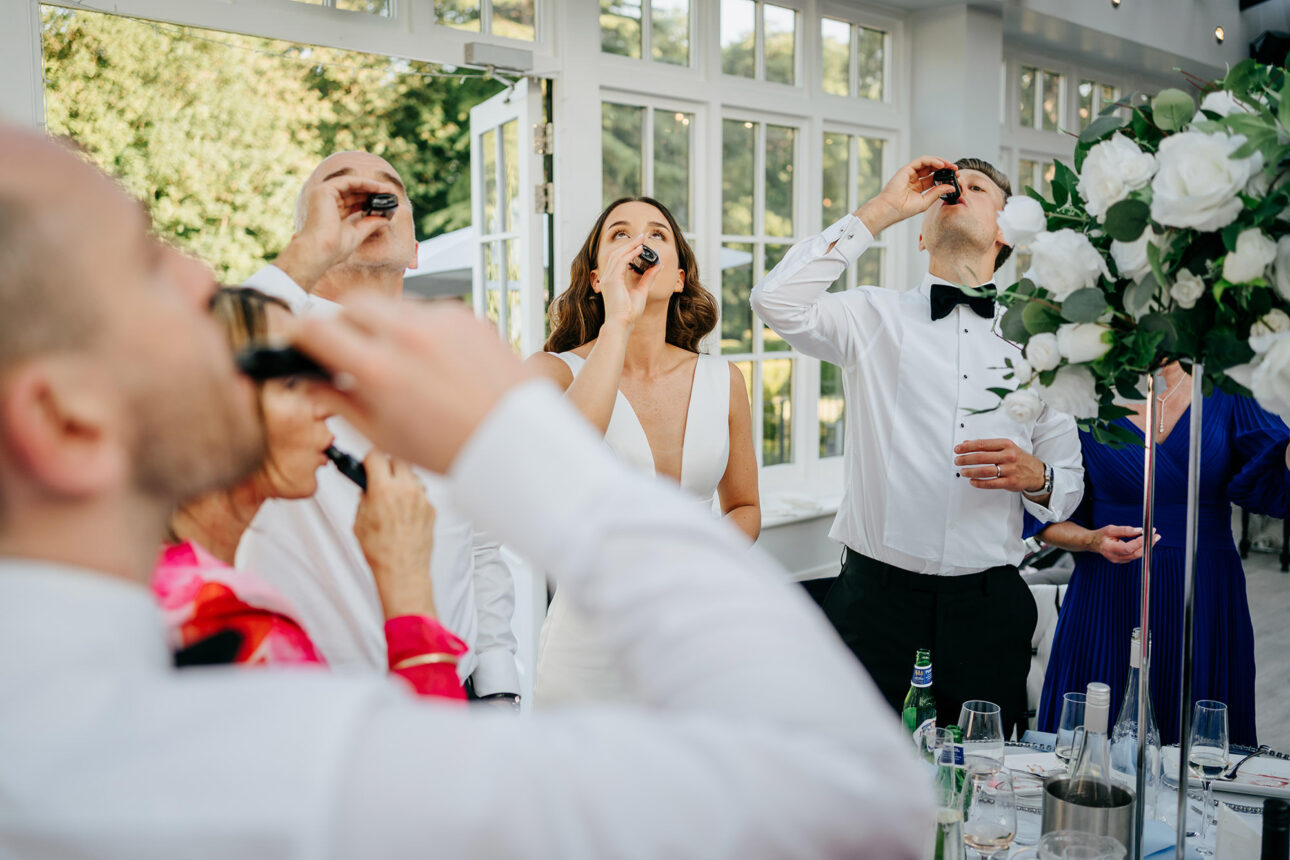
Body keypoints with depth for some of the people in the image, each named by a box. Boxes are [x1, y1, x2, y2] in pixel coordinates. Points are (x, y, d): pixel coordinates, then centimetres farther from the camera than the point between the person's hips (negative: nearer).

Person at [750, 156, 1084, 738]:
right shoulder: (876, 316, 4)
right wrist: (881, 210, -8)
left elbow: (1070, 487, 15)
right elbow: (777, 301, -15)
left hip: (988, 606, 2)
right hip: (876, 596, -2)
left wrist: (1034, 476, -10)